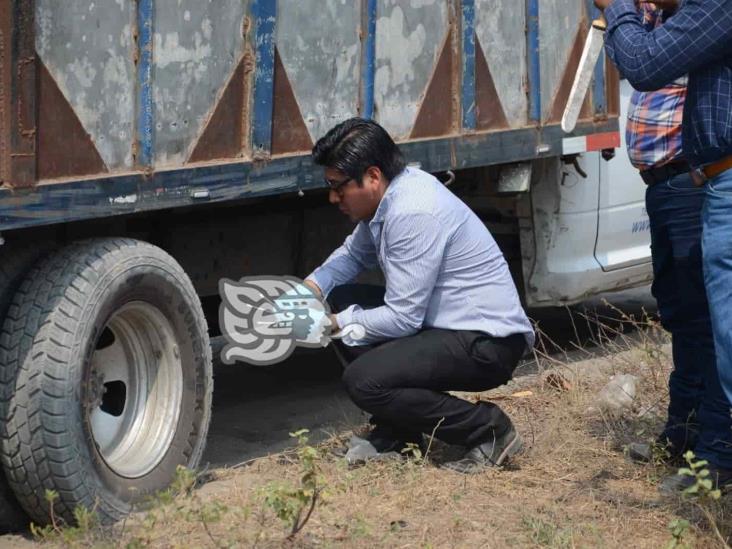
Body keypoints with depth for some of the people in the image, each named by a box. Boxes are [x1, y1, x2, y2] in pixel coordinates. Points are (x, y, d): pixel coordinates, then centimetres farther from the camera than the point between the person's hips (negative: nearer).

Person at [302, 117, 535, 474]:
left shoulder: (413, 214, -24)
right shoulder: (388, 198, 5)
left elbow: (402, 319, -22)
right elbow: (353, 254, 23)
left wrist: (335, 324, -11)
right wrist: (310, 288, 5)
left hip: (488, 343, -11)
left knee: (364, 381, -23)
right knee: (344, 299, 11)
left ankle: (488, 430, -8)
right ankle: (396, 435, 13)